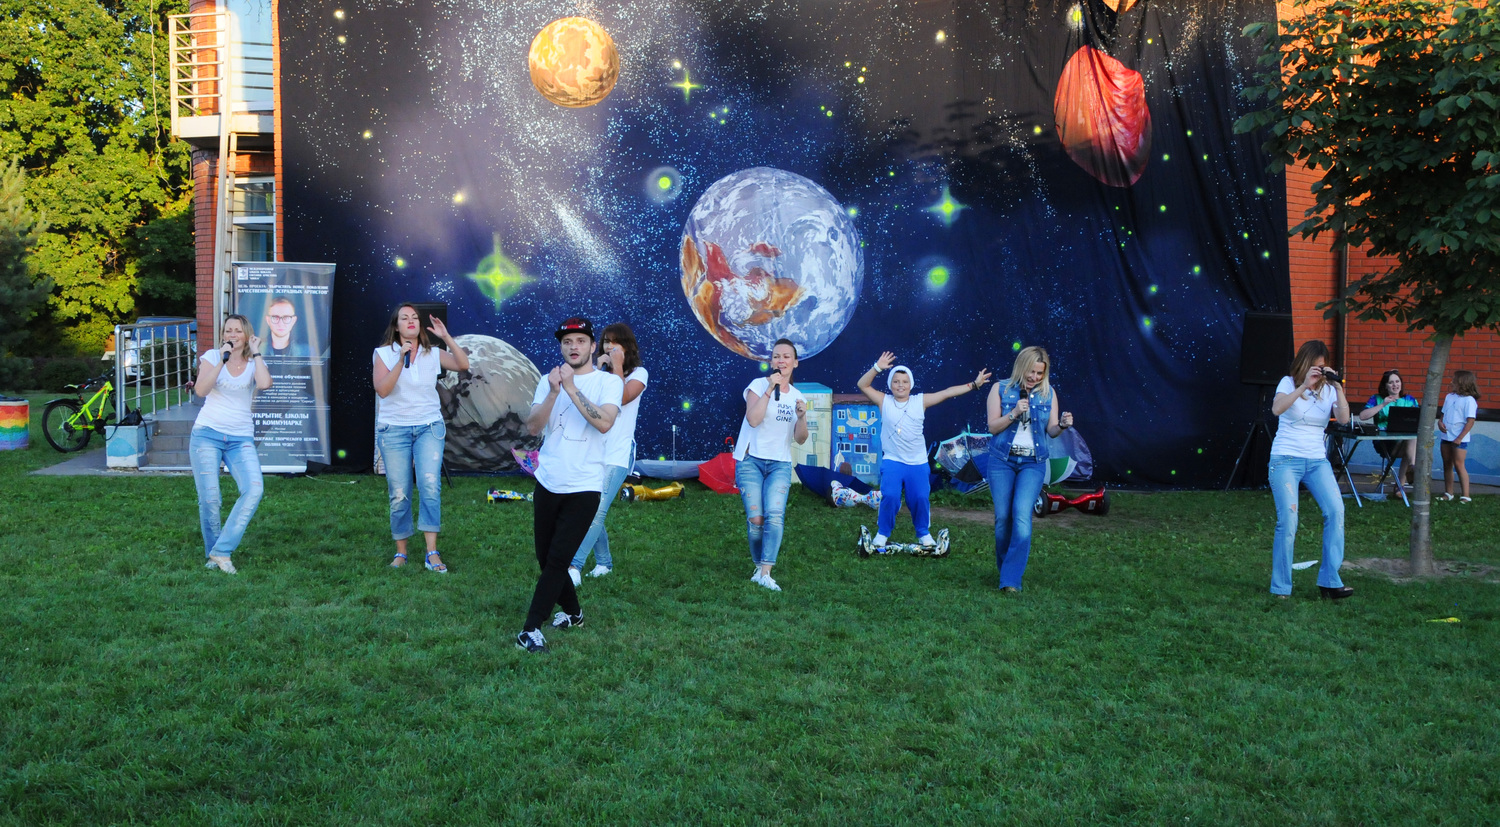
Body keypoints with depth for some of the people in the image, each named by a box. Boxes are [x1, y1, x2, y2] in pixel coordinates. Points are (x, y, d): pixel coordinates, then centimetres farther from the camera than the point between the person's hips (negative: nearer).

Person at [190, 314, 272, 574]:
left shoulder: (254, 362, 7)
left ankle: (222, 552, -14)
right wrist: (222, 360, -13)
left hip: (241, 438, 1)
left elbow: (264, 384, -17)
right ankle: (212, 553, 15)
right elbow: (200, 390, -11)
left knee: (254, 489, -21)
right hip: (207, 433, -1)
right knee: (210, 499, -6)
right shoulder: (212, 356, 5)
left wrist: (256, 353, -8)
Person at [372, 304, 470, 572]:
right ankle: (400, 552, 17)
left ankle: (432, 553, -15)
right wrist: (402, 360, -20)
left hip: (429, 427, 1)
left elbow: (463, 365, -9)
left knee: (430, 485, -17)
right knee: (399, 495, 1)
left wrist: (446, 337, -15)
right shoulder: (384, 354, 0)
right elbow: (382, 390, -13)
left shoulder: (433, 354, 4)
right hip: (394, 429, 0)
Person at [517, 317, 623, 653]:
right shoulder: (549, 380, 8)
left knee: (558, 559, -8)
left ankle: (532, 628, -1)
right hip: (547, 484, 5)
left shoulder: (609, 382, -4)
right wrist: (554, 392, -18)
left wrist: (571, 389, -22)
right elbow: (533, 427, -4)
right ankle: (572, 612, 32)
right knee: (546, 558, 12)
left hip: (584, 487, -5)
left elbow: (604, 422, -22)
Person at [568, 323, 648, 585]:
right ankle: (604, 562, 21)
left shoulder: (638, 373, 4)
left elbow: (624, 397, -16)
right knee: (592, 512, 5)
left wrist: (617, 366, -9)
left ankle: (575, 566, -21)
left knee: (597, 512, -15)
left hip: (617, 456, -5)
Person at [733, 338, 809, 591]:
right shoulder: (759, 385, -3)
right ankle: (760, 566, 12)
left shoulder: (796, 396, 10)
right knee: (755, 519, -9)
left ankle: (765, 573, -18)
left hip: (780, 465, 3)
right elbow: (753, 419, -20)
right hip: (751, 461, -3)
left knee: (775, 515, -17)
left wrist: (802, 417, -10)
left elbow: (800, 440, 8)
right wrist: (770, 389, -20)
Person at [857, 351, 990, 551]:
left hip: (918, 463, 1)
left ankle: (924, 533, 21)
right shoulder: (884, 401, 0)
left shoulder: (921, 401, 2)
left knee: (920, 499, -2)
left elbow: (947, 393, 1)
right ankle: (882, 533, 5)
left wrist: (974, 384, -1)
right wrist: (877, 368, -21)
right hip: (892, 461, -1)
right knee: (890, 497, -15)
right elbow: (863, 385, -7)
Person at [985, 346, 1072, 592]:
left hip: (1033, 463, 0)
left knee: (1022, 515, -15)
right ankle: (1004, 567, 23)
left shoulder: (1048, 393, 5)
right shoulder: (1001, 389, 1)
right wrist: (1014, 413, -17)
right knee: (1003, 517, 1)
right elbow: (993, 427, -2)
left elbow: (1051, 430, 3)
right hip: (1002, 461, 0)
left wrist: (1062, 425, -19)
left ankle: (1012, 578, -13)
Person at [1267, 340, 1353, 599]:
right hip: (1285, 460, -3)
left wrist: (1338, 388, -14)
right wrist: (1304, 385, -24)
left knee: (1336, 510, -17)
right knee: (1288, 521, -12)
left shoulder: (1328, 389, 9)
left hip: (1317, 461, 4)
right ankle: (1280, 588, -2)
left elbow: (1344, 419, -6)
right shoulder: (1289, 383, 0)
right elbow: (1277, 408, -20)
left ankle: (1329, 580, -10)